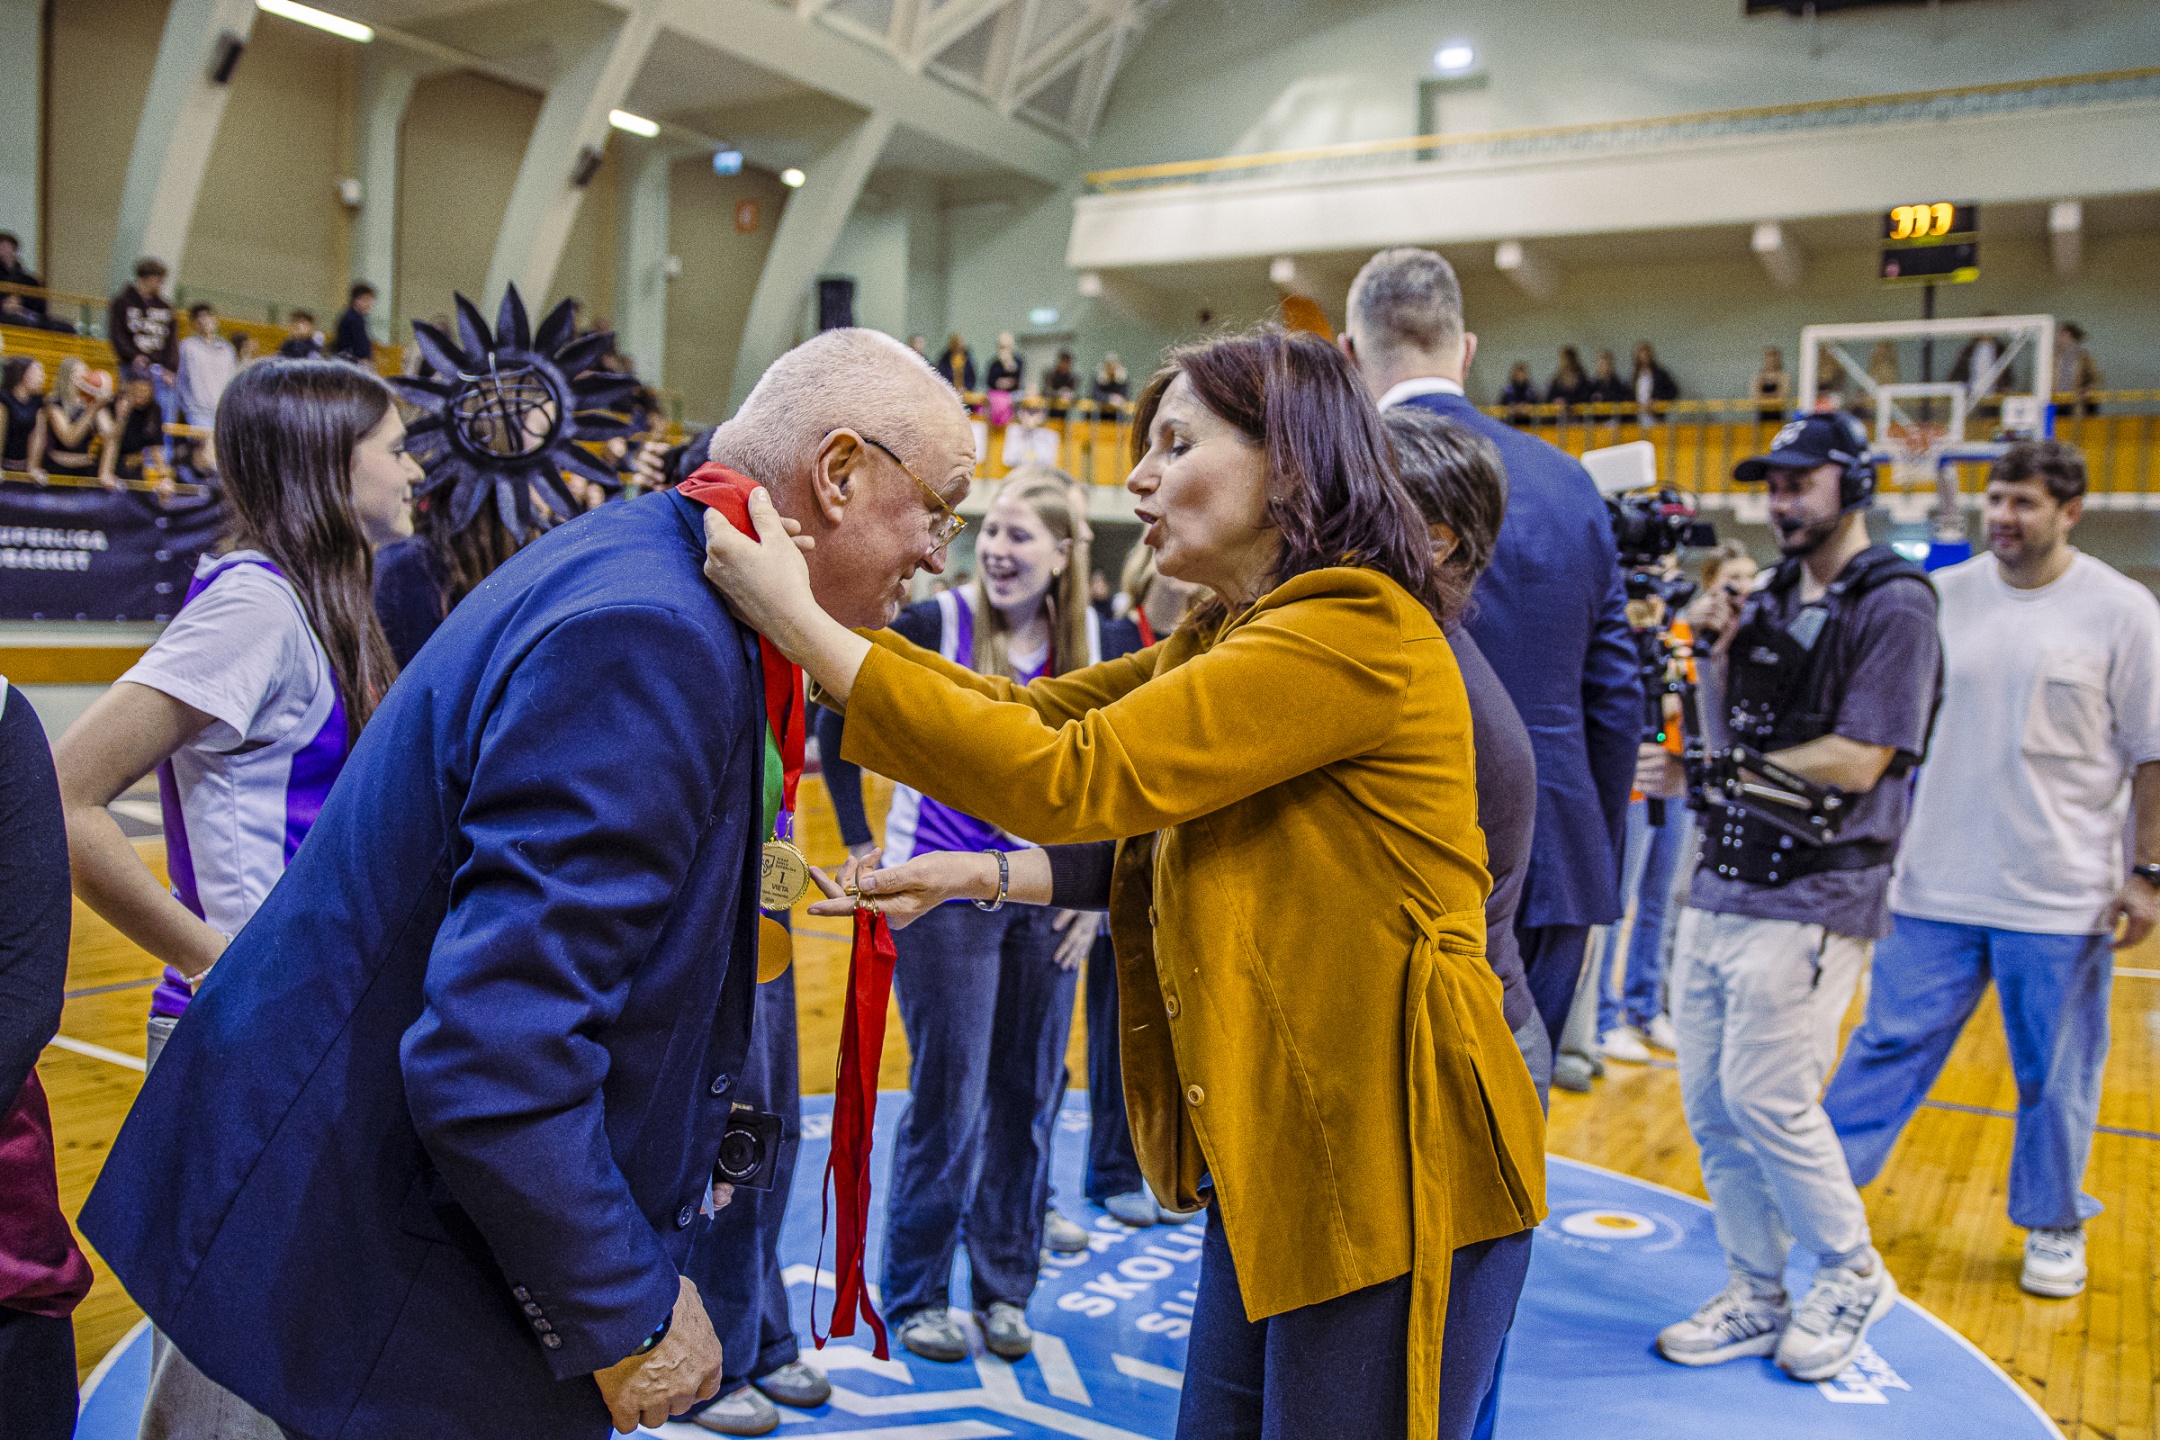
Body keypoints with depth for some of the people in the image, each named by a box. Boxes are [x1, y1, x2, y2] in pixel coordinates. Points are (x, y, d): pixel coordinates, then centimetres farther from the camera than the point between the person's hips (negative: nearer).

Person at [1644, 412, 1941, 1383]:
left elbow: (1856, 763, -17)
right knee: (1711, 1104, 9)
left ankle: (1851, 1275, 17)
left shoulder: (1894, 604, -8)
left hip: (1816, 894, -7)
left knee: (1766, 1097, -7)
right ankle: (1758, 1299, 23)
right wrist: (1719, 657, -4)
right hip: (1722, 882, 8)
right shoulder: (1769, 599, 14)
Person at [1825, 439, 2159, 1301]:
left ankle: (2053, 1226, 29)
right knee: (1890, 1043, 8)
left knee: (2057, 1076, 11)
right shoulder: (1945, 598, 2)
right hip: (1937, 883, 2)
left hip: (2061, 897, -2)